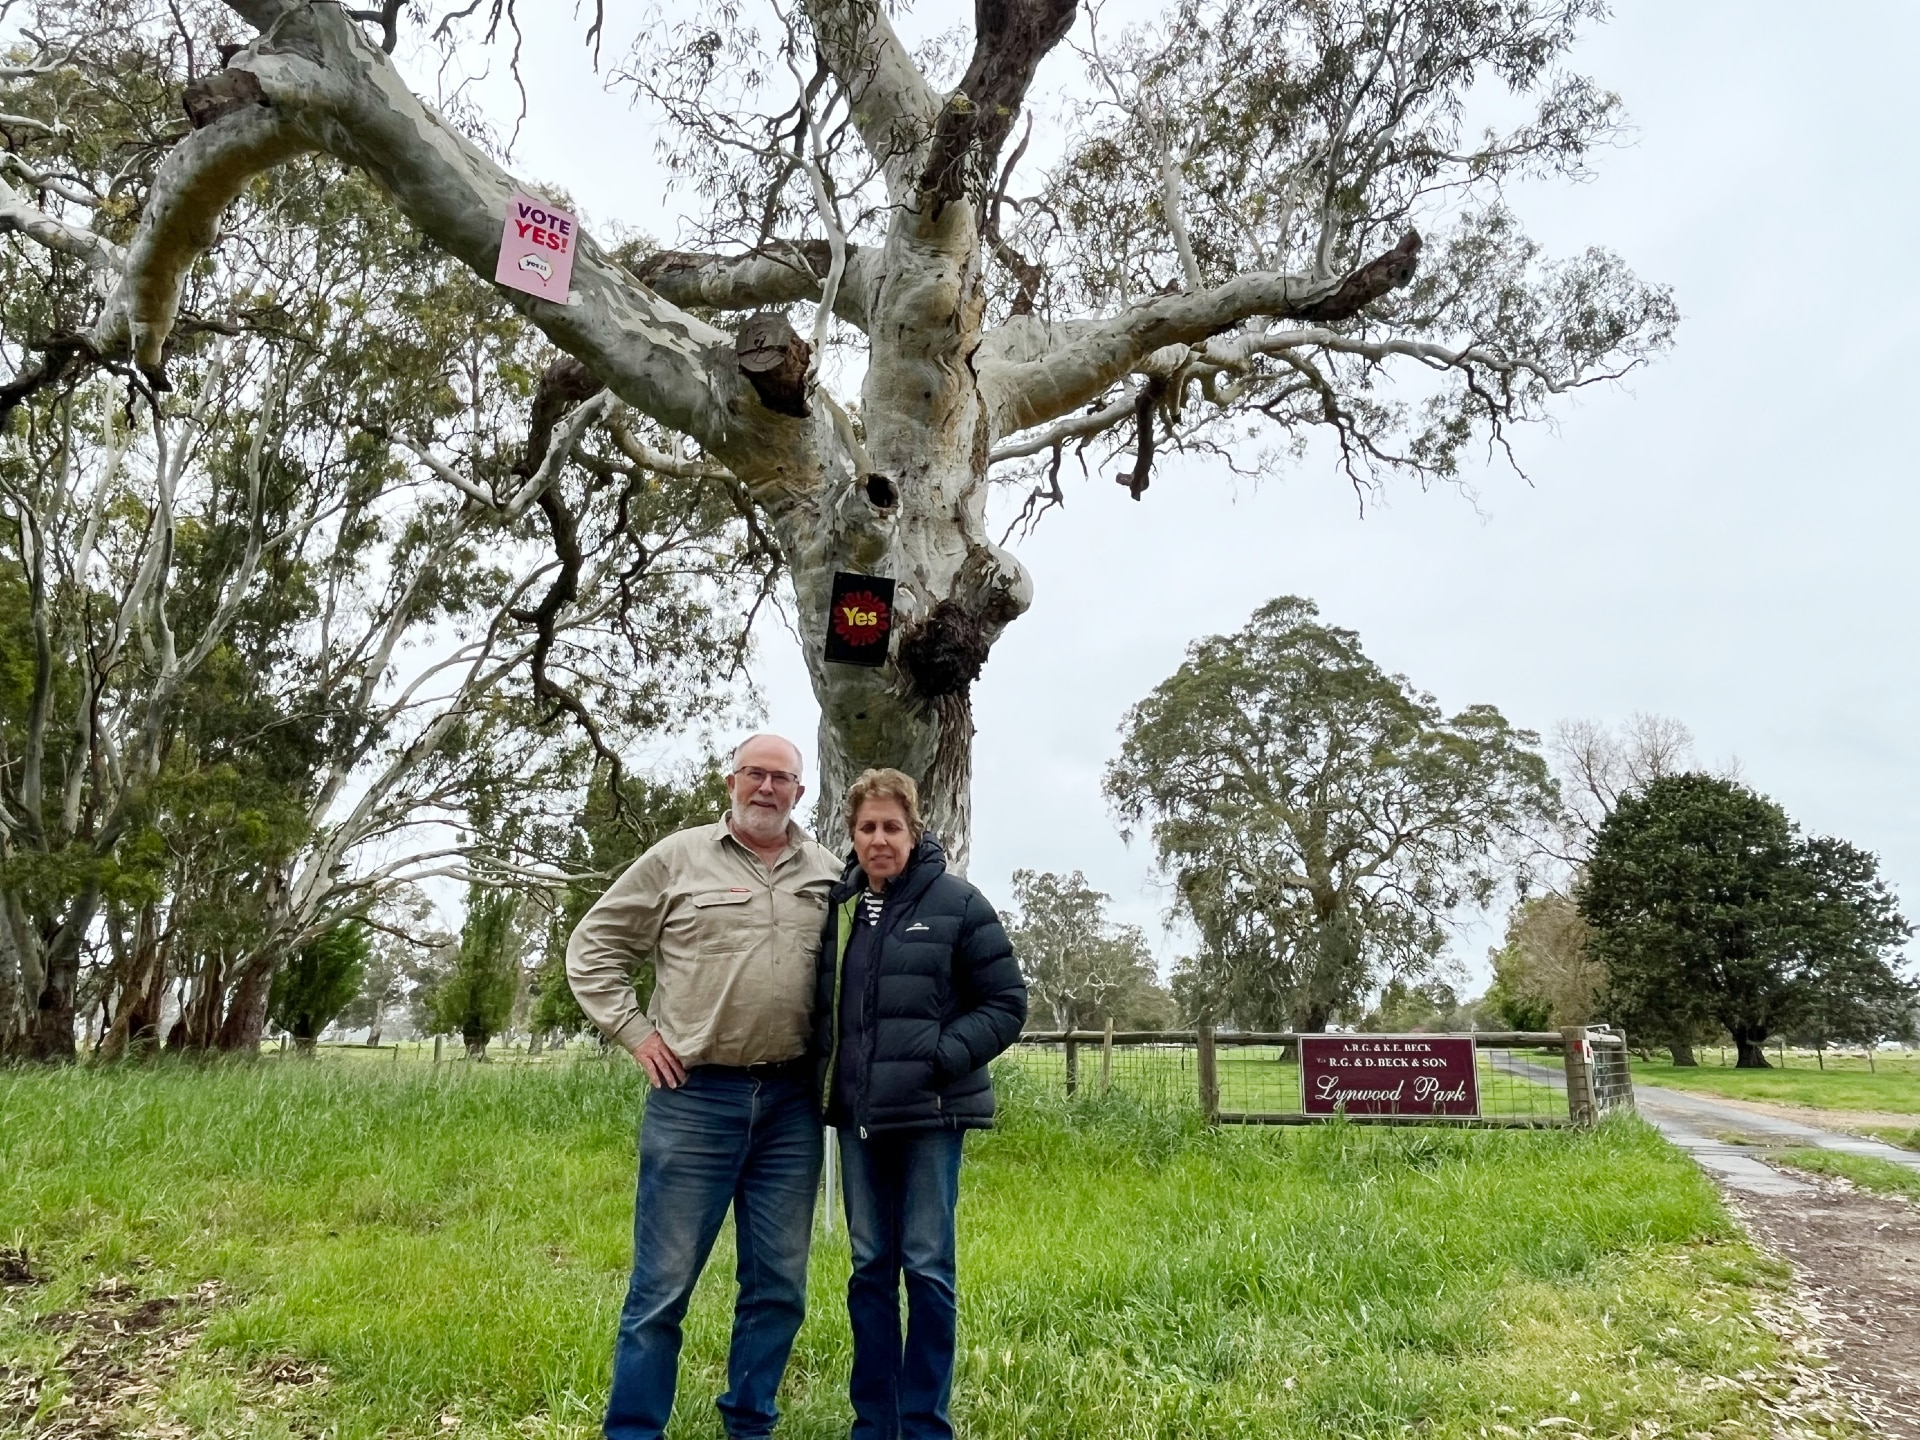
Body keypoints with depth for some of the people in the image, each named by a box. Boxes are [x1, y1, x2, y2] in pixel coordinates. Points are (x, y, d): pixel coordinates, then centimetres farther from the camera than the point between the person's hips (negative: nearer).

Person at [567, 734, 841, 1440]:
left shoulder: (828, 874, 7)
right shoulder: (679, 858, 0)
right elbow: (592, 947, 5)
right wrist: (635, 1033, -2)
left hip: (792, 1101, 3)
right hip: (695, 1097, -3)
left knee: (778, 1285, 13)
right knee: (663, 1283, 5)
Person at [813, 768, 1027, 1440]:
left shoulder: (956, 902, -6)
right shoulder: (836, 905, 6)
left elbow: (1006, 1002, -4)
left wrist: (941, 1056, -16)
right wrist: (826, 1072, 5)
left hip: (930, 1114, -4)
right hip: (857, 1114, 5)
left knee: (927, 1268, 4)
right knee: (869, 1268, 13)